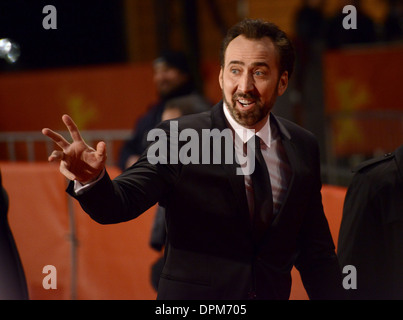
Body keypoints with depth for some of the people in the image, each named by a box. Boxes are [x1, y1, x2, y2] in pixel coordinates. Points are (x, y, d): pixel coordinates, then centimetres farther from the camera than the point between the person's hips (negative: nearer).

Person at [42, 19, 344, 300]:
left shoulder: (304, 147, 0)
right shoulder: (178, 138, -11)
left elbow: (315, 251, 5)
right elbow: (120, 203, -23)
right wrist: (91, 180, -42)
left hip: (274, 292, 3)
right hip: (192, 295, -3)